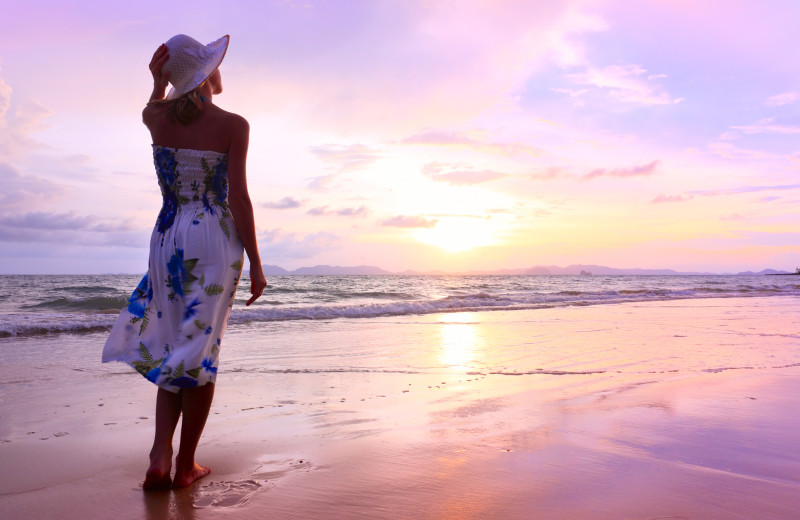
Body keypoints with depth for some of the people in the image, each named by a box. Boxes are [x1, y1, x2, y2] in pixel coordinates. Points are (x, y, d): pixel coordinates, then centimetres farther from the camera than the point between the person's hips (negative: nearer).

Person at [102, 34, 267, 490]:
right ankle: (186, 466, 15)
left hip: (168, 237, 4)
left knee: (173, 346, 16)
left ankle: (160, 459, 8)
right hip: (215, 239, -4)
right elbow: (238, 198, -12)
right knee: (200, 348, 4)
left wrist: (158, 79, 11)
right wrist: (255, 264, -7)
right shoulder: (233, 125, -7)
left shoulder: (156, 117, 5)